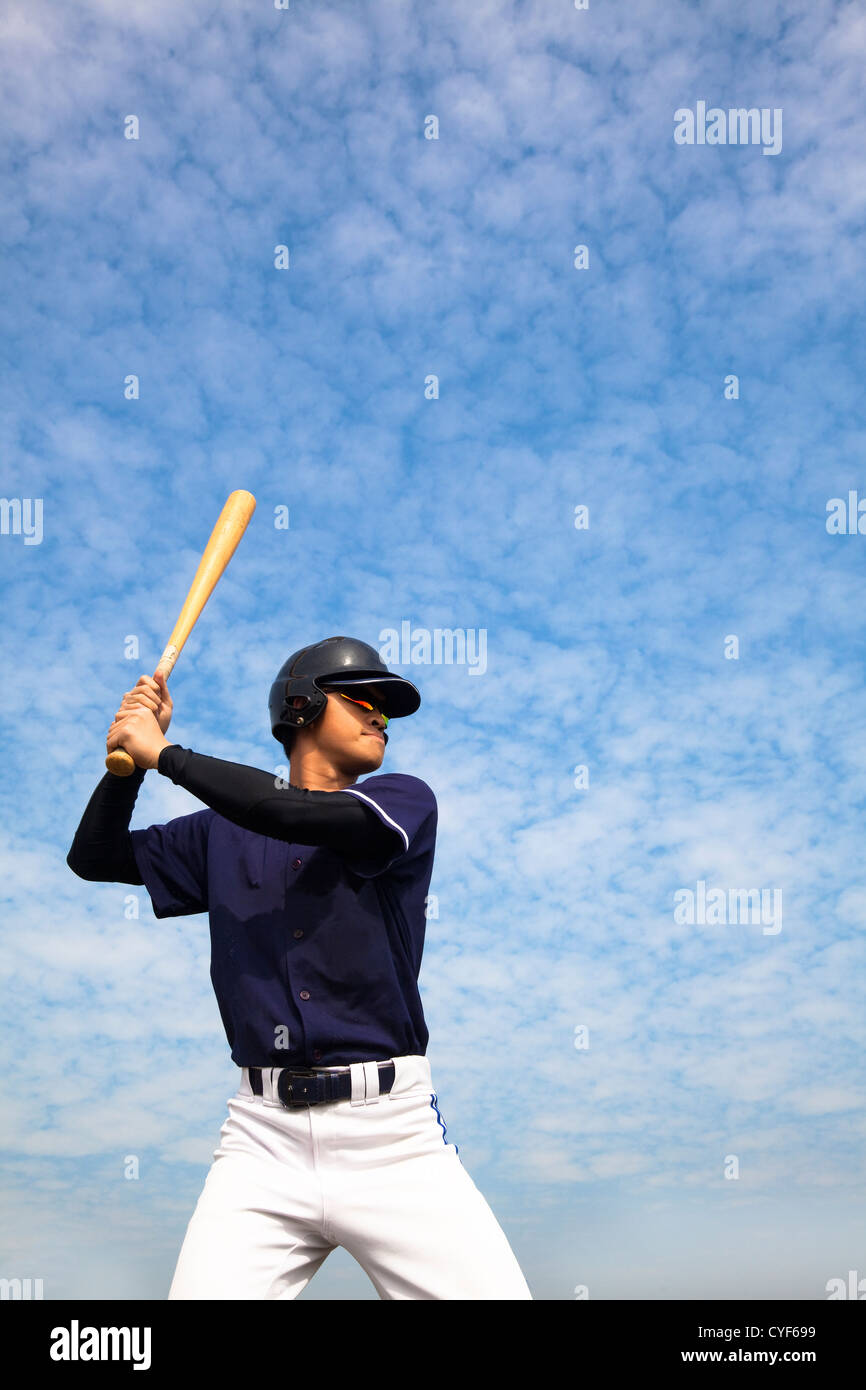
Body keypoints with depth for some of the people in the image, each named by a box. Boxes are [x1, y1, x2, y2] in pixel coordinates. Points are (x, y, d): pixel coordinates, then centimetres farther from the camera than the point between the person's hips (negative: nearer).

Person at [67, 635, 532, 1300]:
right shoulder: (224, 833, 14)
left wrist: (163, 753, -8)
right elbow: (94, 857, 19)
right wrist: (128, 757, 2)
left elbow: (311, 817, -14)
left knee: (494, 1291, -9)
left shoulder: (404, 800, 4)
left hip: (393, 1134, -2)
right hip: (263, 1137, 2)